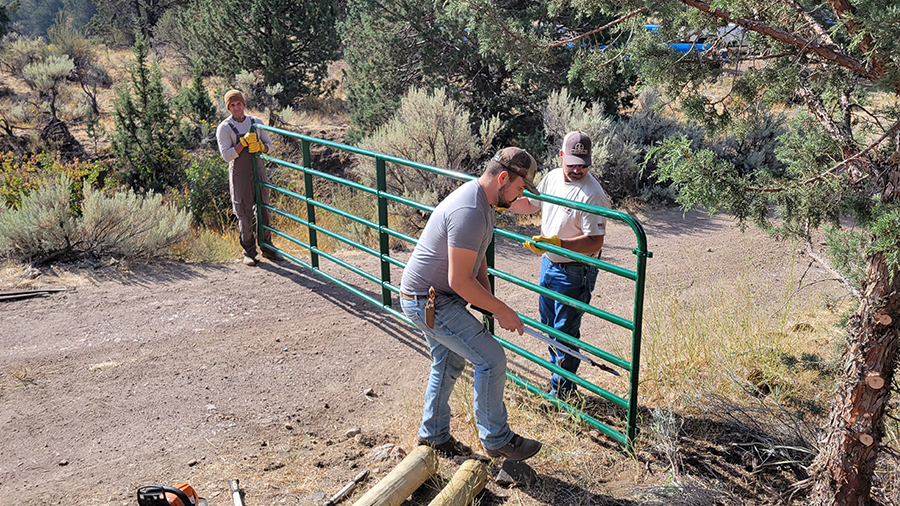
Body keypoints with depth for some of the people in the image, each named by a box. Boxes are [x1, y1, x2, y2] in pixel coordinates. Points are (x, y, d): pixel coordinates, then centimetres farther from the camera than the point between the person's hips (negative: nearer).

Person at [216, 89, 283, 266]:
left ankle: (266, 247, 22)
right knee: (245, 213, 1)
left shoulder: (256, 122, 5)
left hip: (259, 170, 4)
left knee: (264, 209, 9)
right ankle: (249, 252, 12)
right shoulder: (224, 128, -7)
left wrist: (260, 147, -13)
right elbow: (226, 155, -14)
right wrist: (243, 142, -22)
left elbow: (269, 145, 9)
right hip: (240, 174, -4)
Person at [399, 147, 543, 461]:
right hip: (428, 302, -11)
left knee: (449, 363, 22)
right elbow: (459, 281, -27)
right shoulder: (470, 212, -27)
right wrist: (501, 310, -18)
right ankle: (496, 439, 9)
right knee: (491, 359, -7)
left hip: (426, 297, 11)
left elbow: (477, 260, 16)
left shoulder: (481, 200, 7)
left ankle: (434, 436, 38)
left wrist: (489, 303, 6)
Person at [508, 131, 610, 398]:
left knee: (565, 331, 2)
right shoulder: (551, 178, 1)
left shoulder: (593, 194, -23)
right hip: (548, 264, 8)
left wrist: (555, 242, -36)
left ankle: (563, 390, 18)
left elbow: (595, 242, -27)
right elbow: (530, 205, 20)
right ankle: (558, 374, 38)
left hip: (575, 273, -8)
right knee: (549, 324, 20)